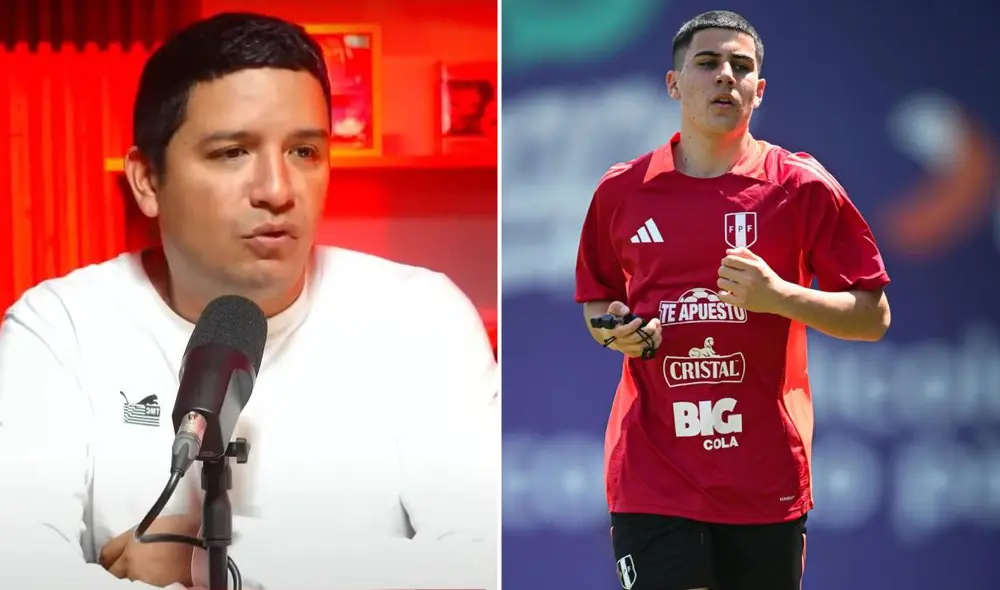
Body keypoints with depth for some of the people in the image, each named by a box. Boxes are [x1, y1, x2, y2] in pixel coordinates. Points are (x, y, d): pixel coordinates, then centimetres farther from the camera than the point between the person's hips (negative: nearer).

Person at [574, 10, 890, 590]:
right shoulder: (621, 190, 7)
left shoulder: (802, 186, 0)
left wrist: (778, 295, -15)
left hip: (766, 477, 0)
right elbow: (598, 305, 22)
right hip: (652, 474, 1)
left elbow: (872, 318, 1)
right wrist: (616, 330, -1)